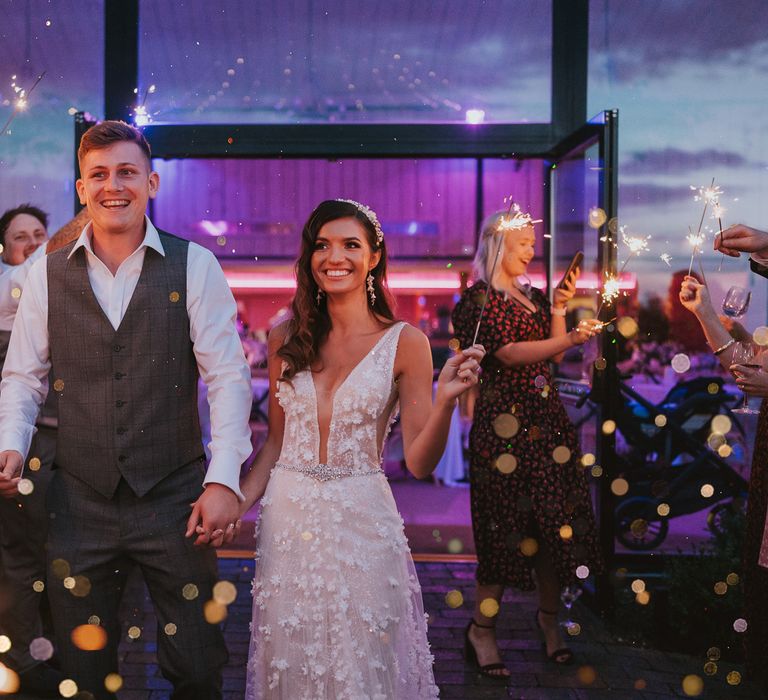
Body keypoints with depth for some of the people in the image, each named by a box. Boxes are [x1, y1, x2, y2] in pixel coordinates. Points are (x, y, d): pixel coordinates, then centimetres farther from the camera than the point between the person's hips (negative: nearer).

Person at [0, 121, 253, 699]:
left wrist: (225, 479, -14)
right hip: (79, 503, 2)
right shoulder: (48, 274, 5)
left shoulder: (194, 266, -3)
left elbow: (228, 375, -6)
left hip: (176, 498, -2)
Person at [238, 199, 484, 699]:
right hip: (288, 520, 3)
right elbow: (276, 441, 12)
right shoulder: (287, 338, 4)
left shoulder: (405, 342, -5)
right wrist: (237, 504, 2)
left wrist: (446, 399, -22)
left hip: (362, 521, -2)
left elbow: (419, 462, -7)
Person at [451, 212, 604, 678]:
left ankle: (549, 617, 20)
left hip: (547, 418, 7)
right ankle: (483, 630, 7)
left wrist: (559, 309, 1)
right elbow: (508, 353, -17)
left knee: (556, 519, 5)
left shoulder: (533, 297, 17)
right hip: (504, 421, -6)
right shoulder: (479, 297, -4)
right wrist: (571, 338, -25)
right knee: (507, 522, -4)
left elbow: (552, 354, 11)